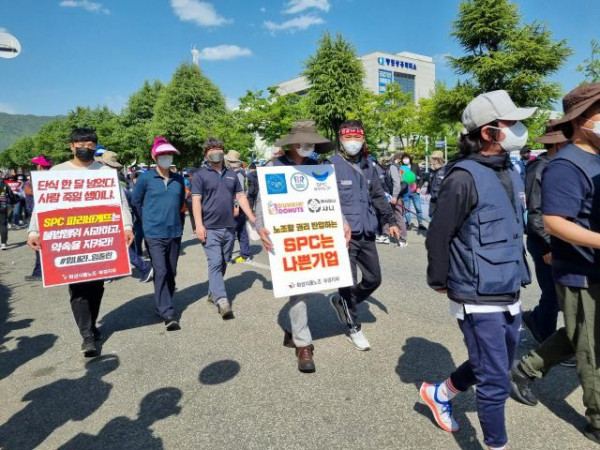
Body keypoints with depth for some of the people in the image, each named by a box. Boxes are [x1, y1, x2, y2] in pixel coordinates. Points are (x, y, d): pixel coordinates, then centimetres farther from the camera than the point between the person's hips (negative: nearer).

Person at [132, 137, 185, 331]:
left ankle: (162, 306, 29)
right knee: (161, 272, -12)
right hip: (154, 234, -4)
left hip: (175, 233, 5)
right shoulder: (145, 178, -4)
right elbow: (136, 202, 6)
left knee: (171, 273, 11)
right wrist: (149, 220, 12)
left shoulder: (178, 179, 7)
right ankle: (167, 313, -8)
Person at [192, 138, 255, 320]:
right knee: (215, 263, -12)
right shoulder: (201, 175, 1)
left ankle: (212, 293, 26)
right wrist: (199, 225, -16)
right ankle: (222, 300, -15)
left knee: (223, 264, 11)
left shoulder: (232, 175, 15)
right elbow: (196, 201, -6)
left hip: (229, 227, 5)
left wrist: (252, 218, 3)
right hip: (210, 228, -5)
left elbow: (241, 197, 13)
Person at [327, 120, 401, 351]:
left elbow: (379, 196, 21)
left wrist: (391, 221, 21)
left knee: (373, 279, 14)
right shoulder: (331, 166, -8)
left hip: (367, 235, 7)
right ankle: (354, 327, 22)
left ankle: (341, 301, 37)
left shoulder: (368, 167, 13)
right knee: (348, 282, 2)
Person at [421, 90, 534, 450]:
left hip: (510, 297, 9)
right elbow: (438, 236, -14)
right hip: (479, 301, -9)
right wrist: (439, 282, -5)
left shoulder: (511, 172, 8)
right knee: (496, 381, 4)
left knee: (494, 367, 23)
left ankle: (439, 394, 45)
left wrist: (520, 273, 18)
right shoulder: (465, 177, -18)